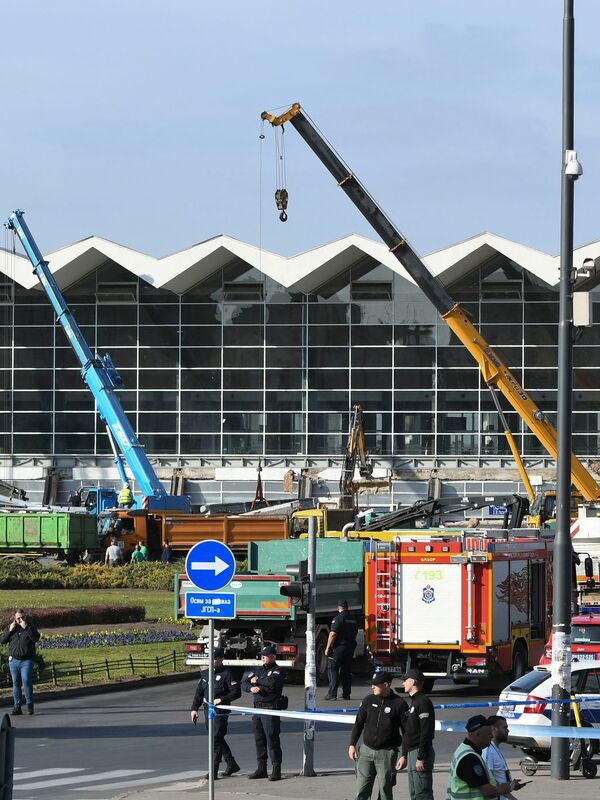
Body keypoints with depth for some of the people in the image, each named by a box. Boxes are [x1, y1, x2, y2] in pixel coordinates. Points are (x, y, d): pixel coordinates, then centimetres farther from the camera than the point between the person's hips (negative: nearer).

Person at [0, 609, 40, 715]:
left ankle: (29, 704, -2)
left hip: (26, 660, -3)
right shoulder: (9, 627, 9)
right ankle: (17, 707, 7)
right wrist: (9, 631, -9)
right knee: (16, 684, 4)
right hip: (13, 660, 3)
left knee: (26, 682, -14)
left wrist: (26, 628, -19)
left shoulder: (30, 626, 2)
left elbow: (36, 638, -14)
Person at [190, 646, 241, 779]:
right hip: (208, 711, 7)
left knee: (216, 739, -10)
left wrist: (221, 700, -19)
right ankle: (231, 764, 28)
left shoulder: (227, 674, -6)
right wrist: (194, 708, 7)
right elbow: (199, 692, 16)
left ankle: (214, 771, -8)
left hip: (221, 712, -7)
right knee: (217, 739, 14)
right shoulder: (205, 674, 14)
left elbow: (236, 692, -10)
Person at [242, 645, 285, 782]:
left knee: (272, 739, -8)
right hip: (257, 708, 7)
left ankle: (276, 770, -6)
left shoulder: (278, 671, -3)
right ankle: (261, 769, 16)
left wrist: (257, 681, -9)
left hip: (271, 708, -7)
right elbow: (244, 683, 14)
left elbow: (272, 683, -23)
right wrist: (251, 688, -9)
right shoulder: (259, 670, 18)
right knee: (259, 740, 9)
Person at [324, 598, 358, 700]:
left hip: (338, 647, -7)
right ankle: (346, 694, 12)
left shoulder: (338, 618, -13)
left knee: (333, 669, -5)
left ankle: (332, 694, -12)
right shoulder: (353, 619, 11)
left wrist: (328, 648, -14)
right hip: (350, 648, 7)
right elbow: (355, 633, 20)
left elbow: (333, 634, -17)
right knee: (347, 671, 12)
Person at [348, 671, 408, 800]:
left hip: (386, 754, -3)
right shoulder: (369, 700, 5)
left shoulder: (399, 704, -6)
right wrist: (352, 745, 6)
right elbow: (358, 724, 13)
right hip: (366, 750, 3)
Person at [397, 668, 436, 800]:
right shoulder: (414, 702, 18)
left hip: (421, 753, -11)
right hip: (412, 752, 11)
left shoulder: (423, 702, -14)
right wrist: (404, 755, 23)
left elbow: (426, 733, -21)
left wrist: (421, 758, -23)